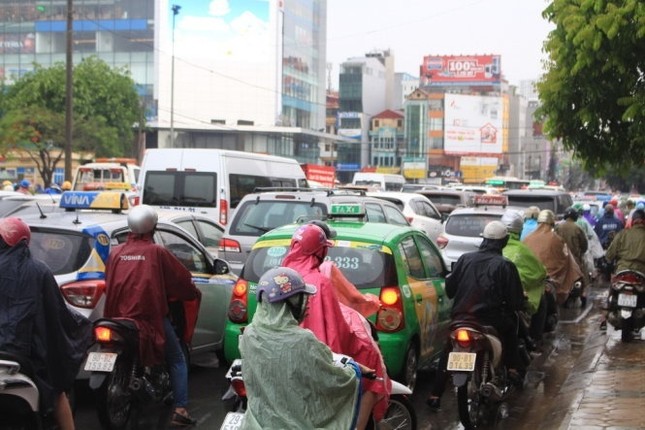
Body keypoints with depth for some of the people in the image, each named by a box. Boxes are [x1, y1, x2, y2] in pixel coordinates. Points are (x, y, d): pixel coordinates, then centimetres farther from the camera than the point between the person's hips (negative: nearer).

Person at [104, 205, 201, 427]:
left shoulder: (116, 253, 6)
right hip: (152, 318, -4)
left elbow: (108, 286, 13)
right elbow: (182, 280, 0)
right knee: (177, 361, 10)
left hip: (119, 317, 4)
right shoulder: (157, 252, -5)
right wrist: (193, 293, 20)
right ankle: (180, 409, 0)